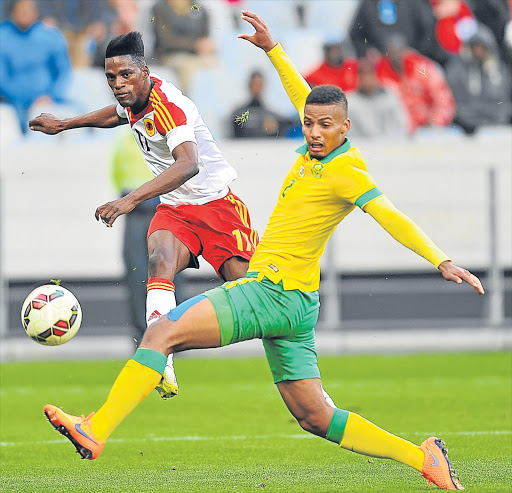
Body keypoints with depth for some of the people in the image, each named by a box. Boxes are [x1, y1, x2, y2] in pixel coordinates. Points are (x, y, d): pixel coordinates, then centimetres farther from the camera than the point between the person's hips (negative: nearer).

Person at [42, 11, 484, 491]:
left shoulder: (346, 171, -12)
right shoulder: (318, 149, 11)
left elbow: (391, 217, -22)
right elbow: (304, 97, 28)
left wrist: (441, 261, -31)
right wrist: (271, 49, 34)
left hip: (275, 293, -9)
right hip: (291, 303, 9)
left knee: (163, 330, -16)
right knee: (316, 419, 11)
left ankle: (97, 431, -20)